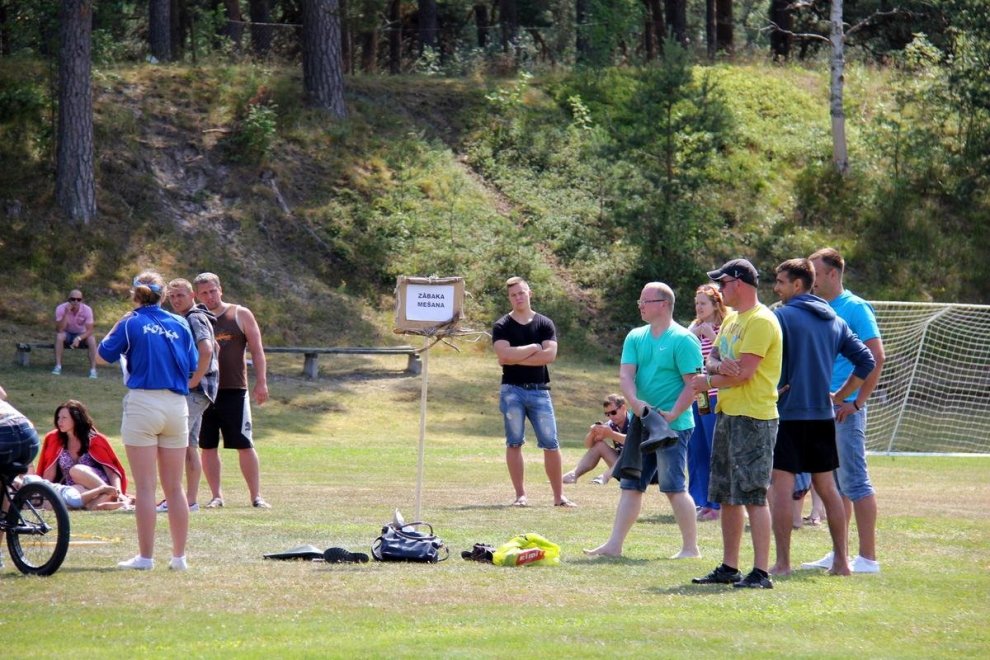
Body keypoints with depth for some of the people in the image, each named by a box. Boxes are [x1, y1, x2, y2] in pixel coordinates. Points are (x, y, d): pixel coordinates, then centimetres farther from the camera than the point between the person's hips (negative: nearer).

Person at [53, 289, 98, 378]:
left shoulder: (87, 310, -20)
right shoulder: (61, 309, -21)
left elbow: (89, 330, -21)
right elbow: (59, 330, -28)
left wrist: (79, 338, -39)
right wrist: (66, 313, -38)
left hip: (82, 335, 0)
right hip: (67, 334, 0)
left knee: (92, 338, -30)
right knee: (59, 336, -33)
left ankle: (93, 369, -27)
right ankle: (58, 367, -29)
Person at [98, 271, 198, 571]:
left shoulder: (131, 324, -4)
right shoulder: (180, 325, 6)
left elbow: (105, 354, 6)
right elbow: (192, 367, 12)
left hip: (143, 403, -4)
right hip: (176, 407, 4)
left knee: (145, 487, -2)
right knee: (174, 487, 10)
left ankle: (145, 556, -3)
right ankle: (179, 556, 11)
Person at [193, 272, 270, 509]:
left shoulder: (240, 315, 4)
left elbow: (257, 350, 3)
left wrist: (261, 382, -6)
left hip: (234, 391, -2)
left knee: (244, 445, -2)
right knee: (208, 446, 4)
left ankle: (256, 496, 2)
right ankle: (216, 496, 11)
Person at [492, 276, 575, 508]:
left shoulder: (545, 324, 7)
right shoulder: (502, 326, 3)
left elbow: (550, 355, -8)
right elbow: (504, 354, -14)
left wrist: (516, 357, -9)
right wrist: (534, 348, -6)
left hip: (539, 390, 1)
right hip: (512, 390, -1)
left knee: (551, 443, -3)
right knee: (514, 442, 0)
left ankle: (559, 496, 2)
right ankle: (520, 495, 5)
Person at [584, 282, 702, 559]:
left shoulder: (683, 340, -8)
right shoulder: (636, 338, 11)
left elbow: (693, 383, -13)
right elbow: (625, 375, 2)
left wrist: (672, 414, -20)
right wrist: (635, 403, -16)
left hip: (673, 425, -7)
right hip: (641, 422, 7)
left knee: (674, 487, -5)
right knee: (630, 486, 6)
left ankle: (690, 547, 3)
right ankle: (615, 544, 7)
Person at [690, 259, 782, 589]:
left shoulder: (761, 321, -13)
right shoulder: (731, 319, 18)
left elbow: (744, 373, -19)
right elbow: (711, 360, 14)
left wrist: (708, 382, -5)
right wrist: (719, 366, -11)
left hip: (753, 418, -10)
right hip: (727, 414, 10)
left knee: (753, 496, -12)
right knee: (727, 496, 12)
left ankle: (761, 572, -13)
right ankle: (729, 568, 19)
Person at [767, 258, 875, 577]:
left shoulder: (781, 317, -8)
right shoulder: (834, 321, 11)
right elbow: (866, 361, 10)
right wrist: (838, 395, 13)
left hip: (787, 415, -6)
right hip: (823, 416, 6)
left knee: (781, 487, -4)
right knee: (827, 488, 13)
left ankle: (782, 563, -7)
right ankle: (841, 560, 13)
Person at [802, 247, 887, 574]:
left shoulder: (855, 308, -9)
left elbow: (876, 357, -14)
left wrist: (856, 401, -16)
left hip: (845, 409, -8)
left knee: (853, 480, -6)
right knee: (832, 482, 11)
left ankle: (868, 558, -4)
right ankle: (838, 555, 18)